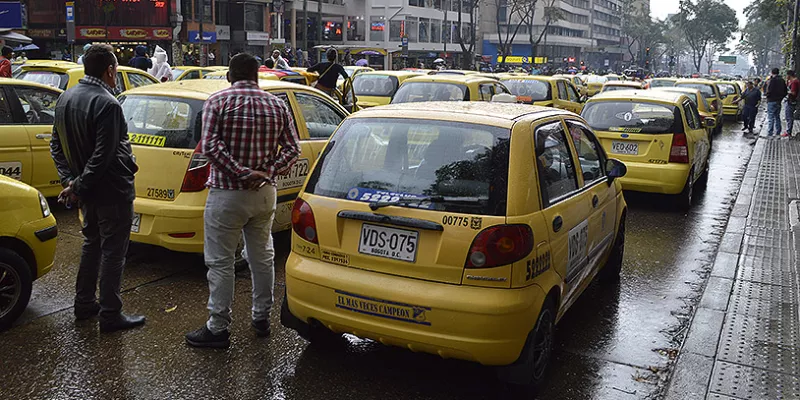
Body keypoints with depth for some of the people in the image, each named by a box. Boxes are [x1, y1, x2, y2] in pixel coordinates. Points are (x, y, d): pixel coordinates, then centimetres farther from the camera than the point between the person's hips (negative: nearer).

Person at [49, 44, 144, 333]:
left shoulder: (65, 98, 6)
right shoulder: (107, 104, -22)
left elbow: (56, 146, 10)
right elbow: (103, 155, -25)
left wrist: (69, 180, 3)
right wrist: (79, 187, -16)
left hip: (88, 191, 9)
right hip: (112, 190, -9)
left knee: (92, 244, 22)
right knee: (113, 252, 1)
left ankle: (84, 304, 32)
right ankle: (110, 316, 10)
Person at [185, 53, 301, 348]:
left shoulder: (217, 101, -5)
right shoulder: (277, 105, 6)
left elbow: (210, 145, -18)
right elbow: (292, 149, -1)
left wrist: (241, 172, -18)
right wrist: (268, 173, -9)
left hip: (227, 194, -4)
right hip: (265, 194, 4)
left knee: (220, 262, 4)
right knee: (262, 257, 17)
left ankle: (218, 328, 10)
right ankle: (261, 318, 28)